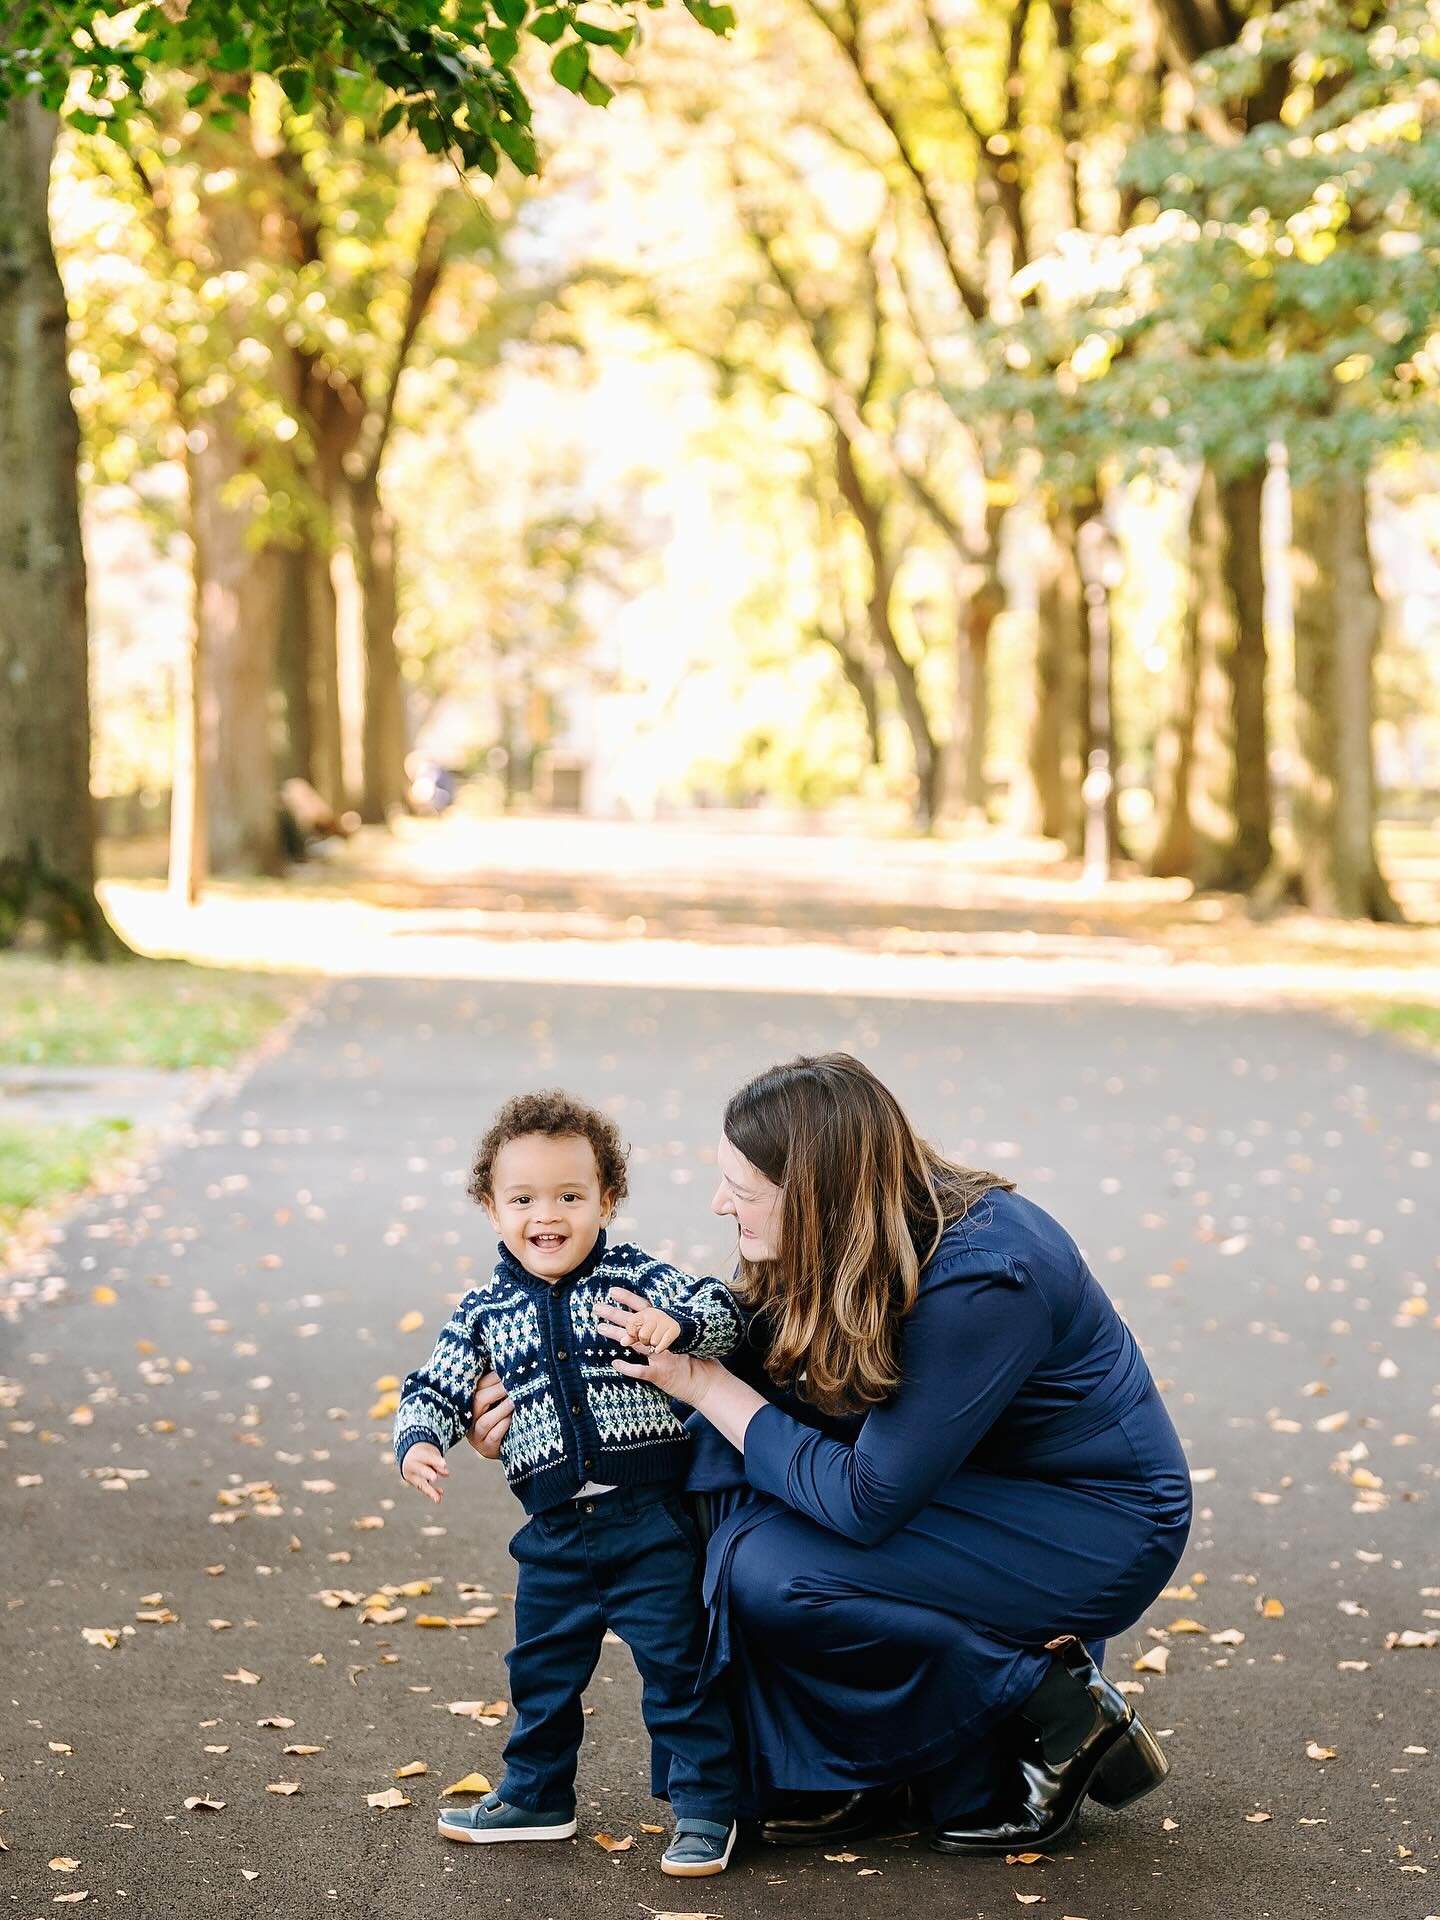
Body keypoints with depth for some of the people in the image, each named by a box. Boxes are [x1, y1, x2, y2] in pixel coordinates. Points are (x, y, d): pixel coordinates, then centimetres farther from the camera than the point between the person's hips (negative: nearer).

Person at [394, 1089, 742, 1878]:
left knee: (677, 1662, 0)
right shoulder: (483, 1312, 4)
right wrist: (417, 1441, -14)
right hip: (555, 1532, 4)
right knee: (541, 1671, 18)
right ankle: (535, 1797, 36)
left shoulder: (635, 1278, -5)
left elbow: (724, 1310, -13)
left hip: (651, 1519, -4)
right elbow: (433, 1389, 7)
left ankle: (704, 1805, 12)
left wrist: (675, 1323, -33)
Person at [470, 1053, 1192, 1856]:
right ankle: (877, 1772, 1)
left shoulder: (980, 1280, -31)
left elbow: (865, 1500, -28)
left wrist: (702, 1382, -21)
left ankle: (1052, 1708, -6)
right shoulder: (828, 1253, -6)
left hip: (1100, 1522, -8)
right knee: (735, 1478, -9)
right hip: (972, 1483, 8)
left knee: (775, 1574, -23)